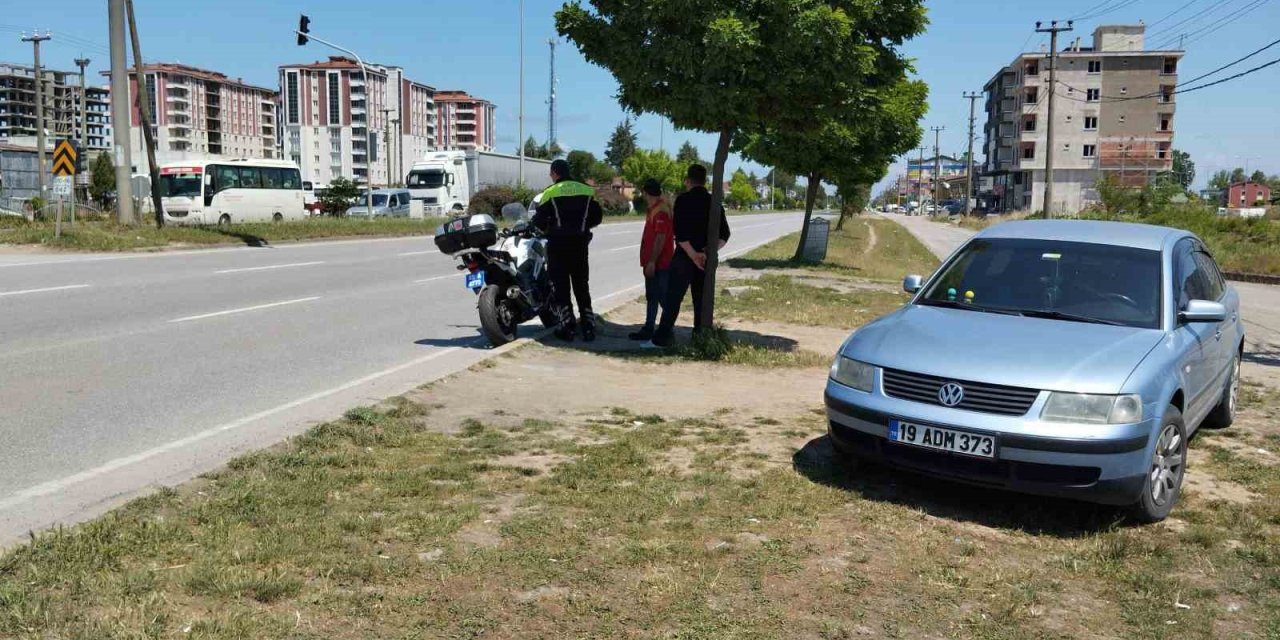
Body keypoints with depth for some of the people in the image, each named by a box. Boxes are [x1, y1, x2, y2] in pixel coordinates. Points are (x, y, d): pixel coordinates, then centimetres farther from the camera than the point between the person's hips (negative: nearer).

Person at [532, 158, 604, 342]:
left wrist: (547, 229, 11)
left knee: (560, 286, 4)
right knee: (582, 287, 11)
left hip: (558, 244, -4)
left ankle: (567, 327, 2)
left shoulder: (551, 192, -7)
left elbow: (539, 220, -9)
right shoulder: (586, 191, 5)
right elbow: (597, 216, 7)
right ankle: (588, 327, 8)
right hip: (580, 243, 4)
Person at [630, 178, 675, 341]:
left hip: (659, 264, -11)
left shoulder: (661, 210, -18)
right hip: (653, 263, 11)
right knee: (651, 297, 14)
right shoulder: (654, 209, 15)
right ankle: (648, 329, 21)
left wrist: (652, 262, -23)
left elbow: (660, 238, -23)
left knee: (663, 297, -4)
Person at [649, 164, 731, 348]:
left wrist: (693, 254, -15)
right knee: (702, 300, 9)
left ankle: (662, 338, -4)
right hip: (706, 259, 5)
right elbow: (724, 234, 4)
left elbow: (680, 232, -17)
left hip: (684, 257, -5)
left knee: (673, 298, -2)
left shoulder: (684, 200, -8)